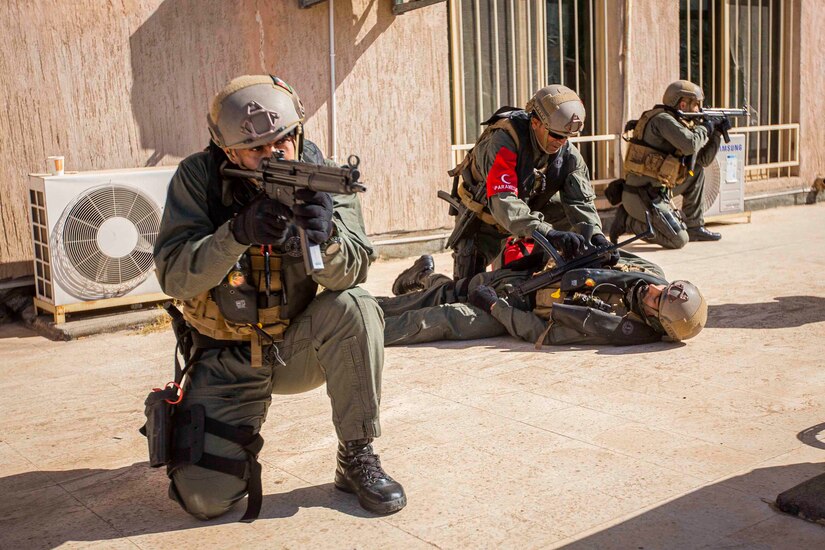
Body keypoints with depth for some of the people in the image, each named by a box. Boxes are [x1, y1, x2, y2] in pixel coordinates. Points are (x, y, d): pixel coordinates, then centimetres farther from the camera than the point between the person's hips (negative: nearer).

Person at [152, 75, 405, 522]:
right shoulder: (199, 178, -12)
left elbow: (351, 275, -18)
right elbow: (173, 276, -19)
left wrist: (325, 237, -41)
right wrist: (238, 233, -35)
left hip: (296, 347, 1)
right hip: (227, 360, -1)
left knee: (355, 308, -31)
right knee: (205, 497, -15)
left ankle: (357, 458, -13)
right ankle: (242, 440, 22)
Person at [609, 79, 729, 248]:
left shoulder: (676, 122, 17)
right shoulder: (662, 119, -12)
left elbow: (703, 159, 21)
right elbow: (690, 145, -26)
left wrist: (717, 133, 14)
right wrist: (704, 128, -7)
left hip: (656, 192, 10)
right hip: (643, 197, -10)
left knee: (697, 172, 17)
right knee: (679, 240, -10)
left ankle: (694, 228, 19)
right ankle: (627, 221, -2)